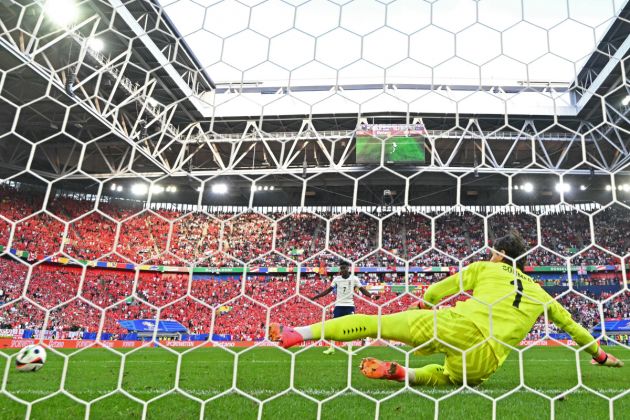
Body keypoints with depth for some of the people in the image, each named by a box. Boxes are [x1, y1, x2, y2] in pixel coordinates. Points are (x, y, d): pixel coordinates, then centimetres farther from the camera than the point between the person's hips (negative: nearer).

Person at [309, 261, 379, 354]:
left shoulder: (354, 278, -3)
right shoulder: (336, 279, 3)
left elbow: (362, 289, -4)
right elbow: (328, 290, 6)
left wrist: (371, 296, -22)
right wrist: (315, 297, 0)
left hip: (349, 306, -2)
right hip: (338, 305, 2)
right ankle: (332, 348, 10)